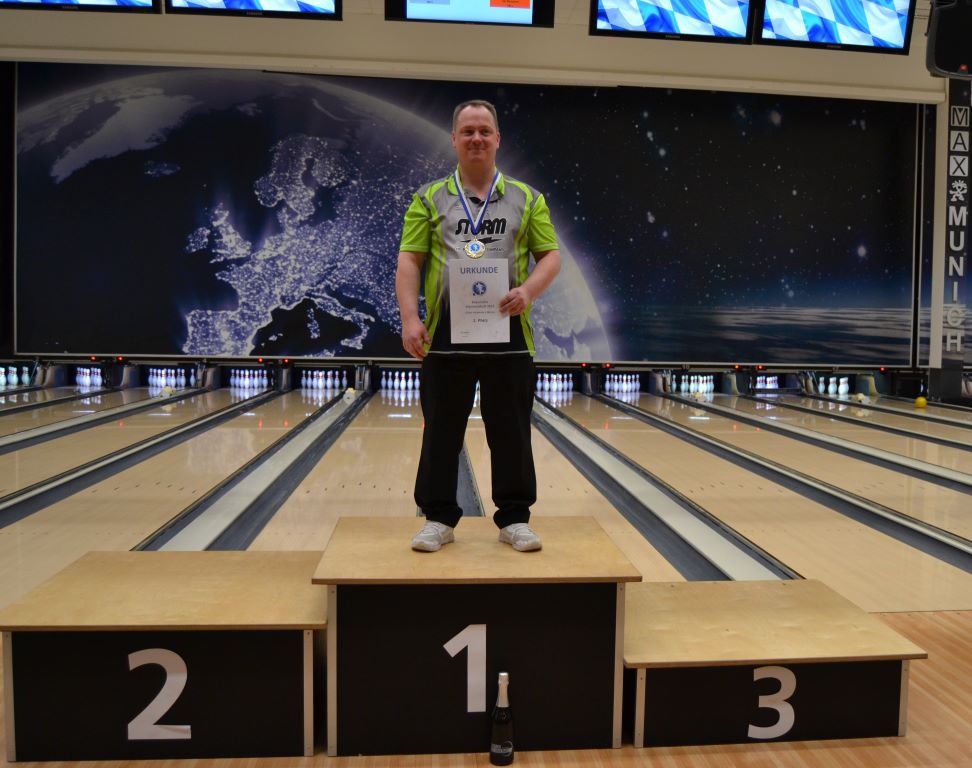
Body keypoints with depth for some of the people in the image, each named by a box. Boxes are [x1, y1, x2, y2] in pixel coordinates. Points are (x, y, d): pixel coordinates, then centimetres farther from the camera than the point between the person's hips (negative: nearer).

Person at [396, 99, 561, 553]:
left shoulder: (527, 200, 11)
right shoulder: (429, 200, 9)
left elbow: (551, 256, 8)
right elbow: (409, 261, 3)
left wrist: (528, 292, -12)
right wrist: (410, 318, -10)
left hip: (508, 335, 1)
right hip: (446, 334, 0)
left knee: (511, 433, 6)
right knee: (441, 433, 5)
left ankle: (514, 518, 19)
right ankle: (438, 518, 18)